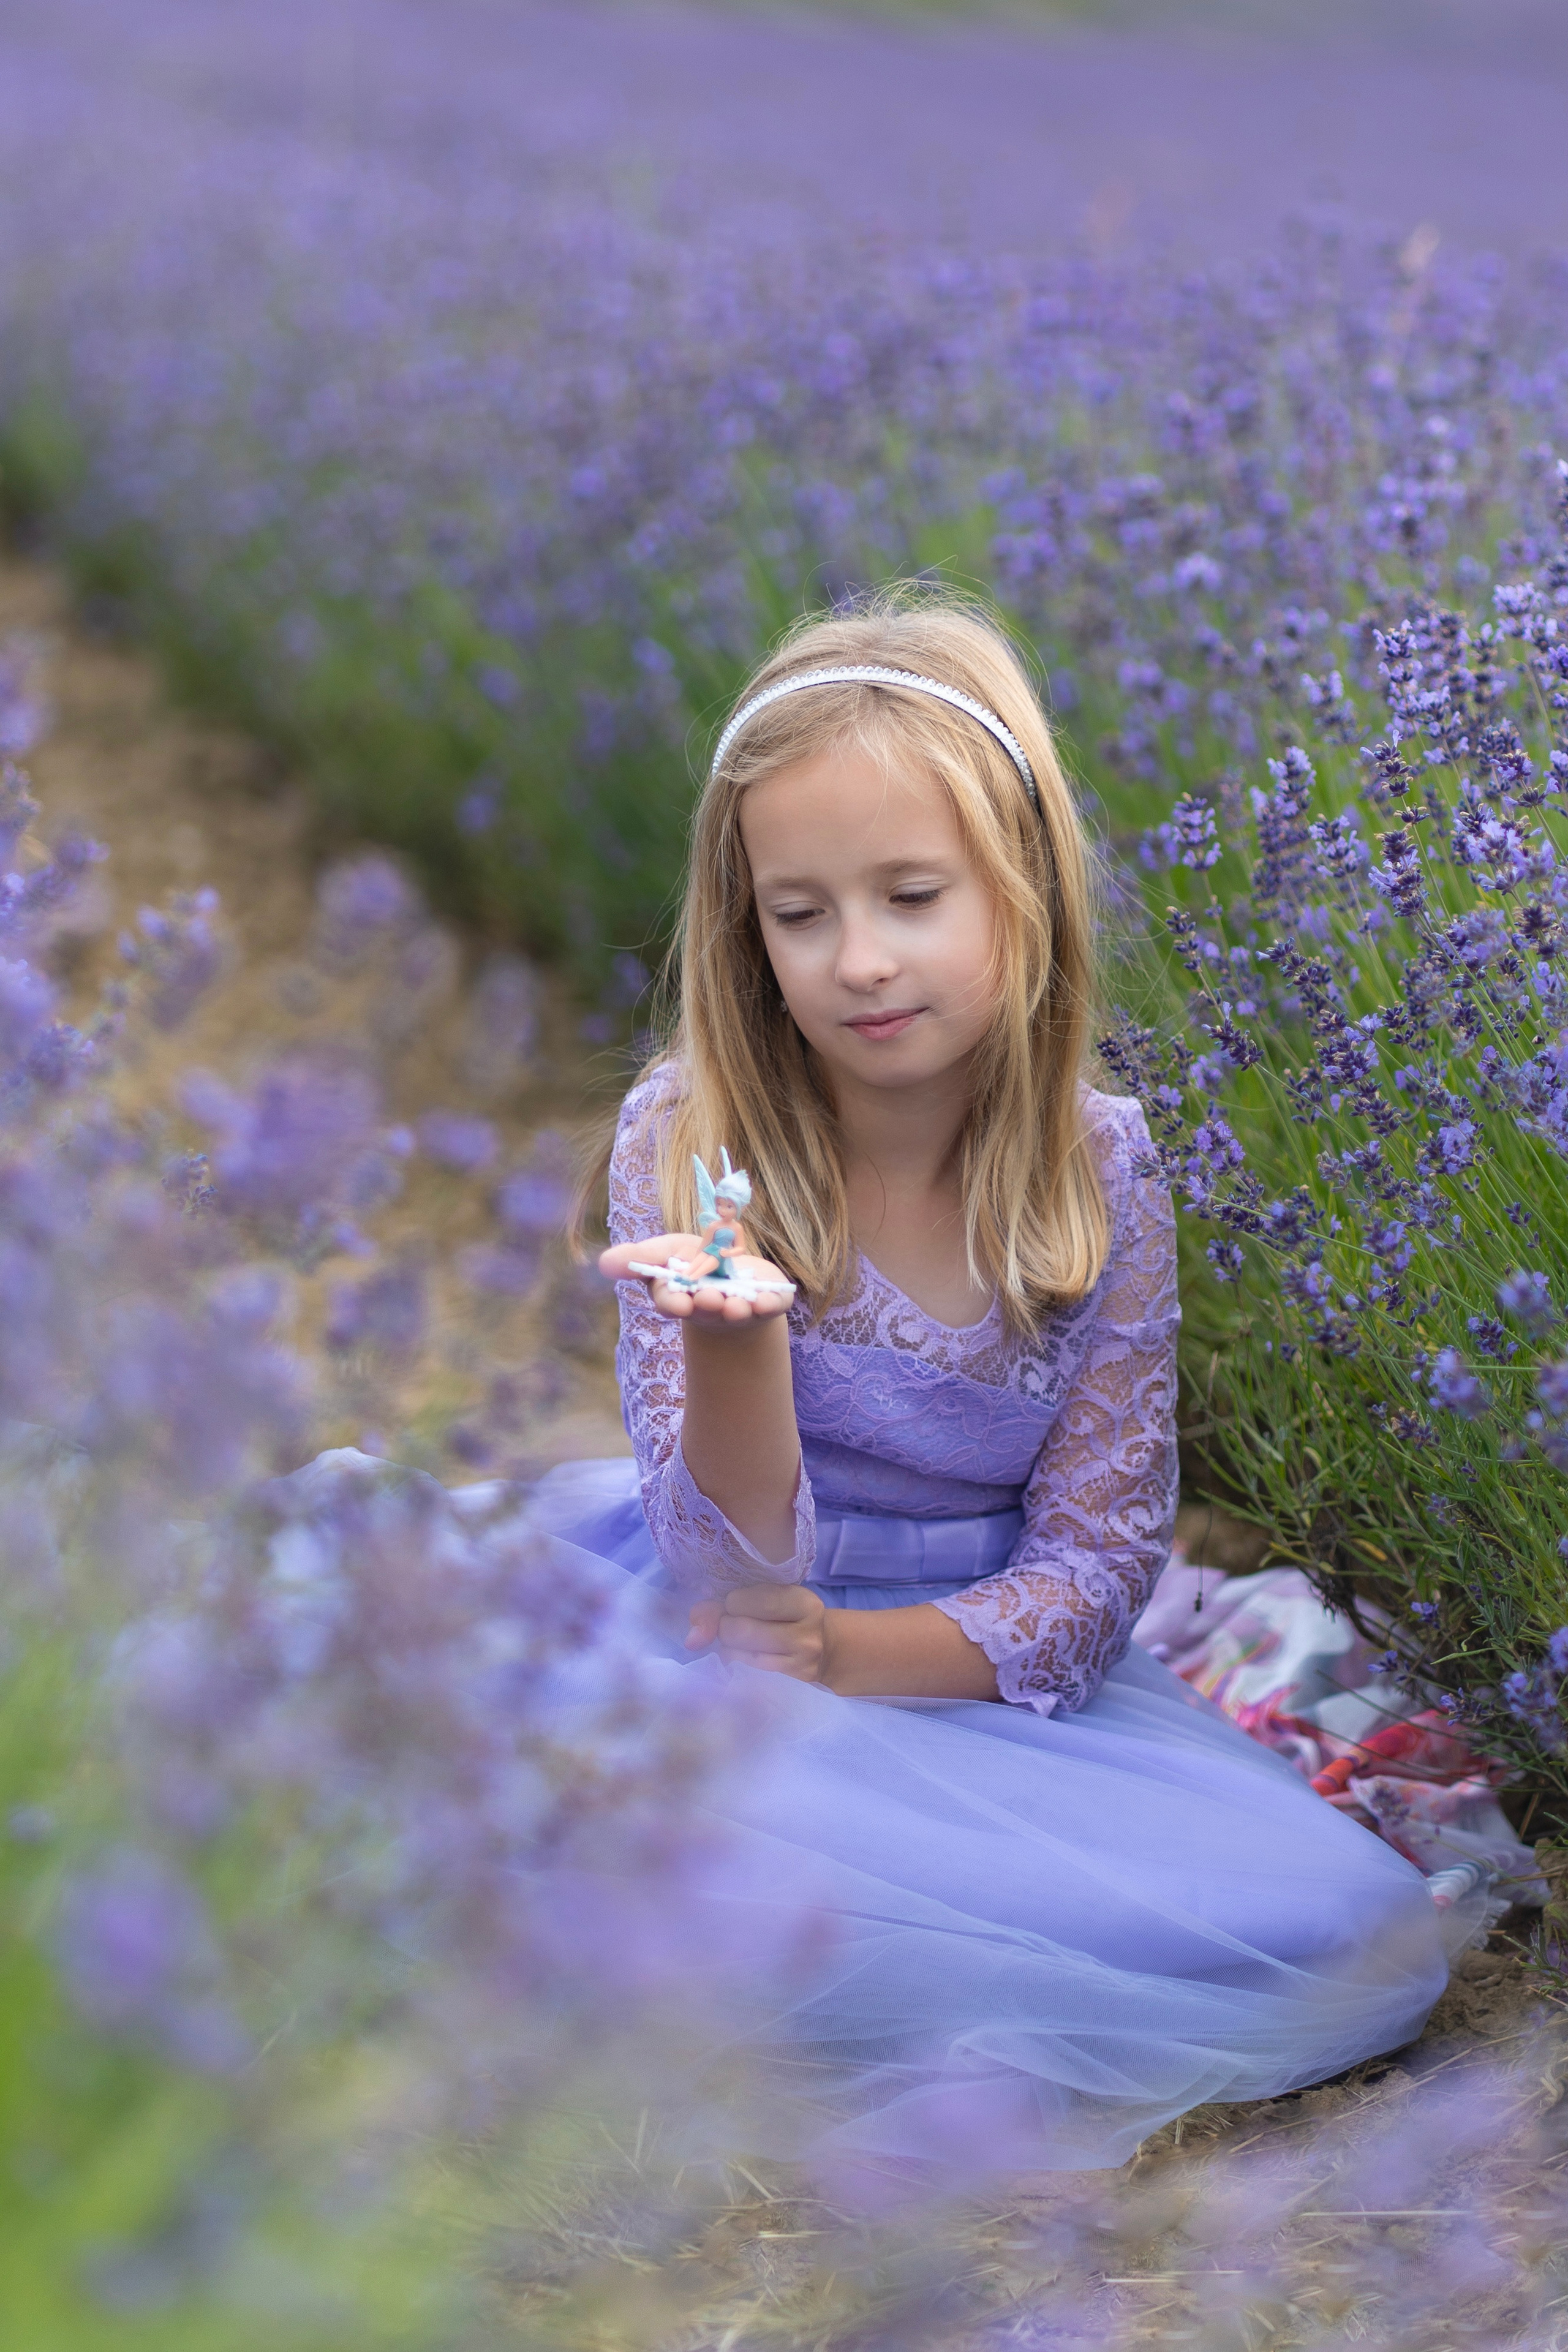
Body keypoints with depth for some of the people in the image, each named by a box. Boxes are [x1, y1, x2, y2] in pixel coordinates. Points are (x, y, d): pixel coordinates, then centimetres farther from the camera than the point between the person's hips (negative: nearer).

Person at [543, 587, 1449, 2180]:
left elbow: (1093, 1565, -4)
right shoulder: (690, 1141, -11)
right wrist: (731, 1337, -36)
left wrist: (848, 1655, -21)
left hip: (983, 1672, 3)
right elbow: (730, 1580, -16)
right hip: (733, 1669, -3)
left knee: (1364, 1941, -18)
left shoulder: (1100, 1173, -5)